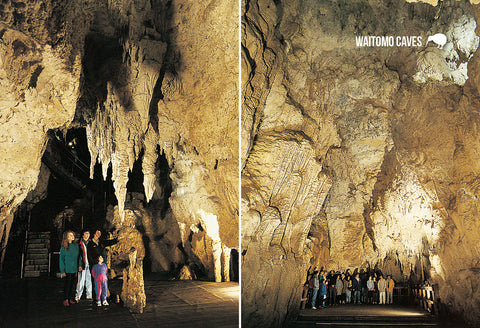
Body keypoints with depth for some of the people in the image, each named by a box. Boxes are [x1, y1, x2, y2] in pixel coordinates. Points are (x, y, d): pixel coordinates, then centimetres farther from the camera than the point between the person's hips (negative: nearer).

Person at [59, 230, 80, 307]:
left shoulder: (76, 246, 6)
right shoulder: (63, 248, -6)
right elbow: (61, 259, -5)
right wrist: (62, 271, -9)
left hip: (74, 269, 4)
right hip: (67, 269, -4)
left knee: (72, 283, 9)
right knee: (67, 284, -1)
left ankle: (70, 298, 19)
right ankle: (65, 300, 9)